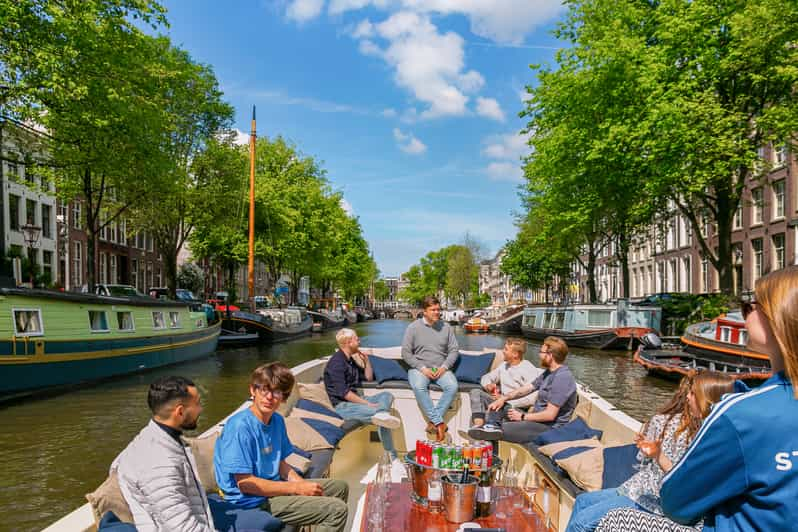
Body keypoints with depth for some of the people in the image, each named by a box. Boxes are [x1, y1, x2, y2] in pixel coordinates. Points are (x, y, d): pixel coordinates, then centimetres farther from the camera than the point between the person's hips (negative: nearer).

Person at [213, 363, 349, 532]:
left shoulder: (277, 420, 4)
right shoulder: (240, 426, -23)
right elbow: (244, 483, -23)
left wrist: (304, 485, -7)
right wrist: (297, 488, -19)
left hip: (275, 486, 9)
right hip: (253, 501, -9)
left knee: (339, 487, 18)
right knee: (337, 509, -17)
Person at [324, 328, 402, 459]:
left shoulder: (351, 360, 19)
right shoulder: (336, 363, -13)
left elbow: (369, 377, 27)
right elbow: (343, 393, -22)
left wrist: (366, 360, 12)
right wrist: (368, 404, -22)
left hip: (355, 400, 10)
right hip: (341, 406, -10)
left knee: (387, 395, -10)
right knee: (375, 411, -36)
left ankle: (382, 415, -41)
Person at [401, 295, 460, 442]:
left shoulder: (446, 327, 9)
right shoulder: (413, 327, 1)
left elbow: (454, 350, 9)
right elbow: (406, 353, -2)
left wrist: (444, 367, -8)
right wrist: (422, 368, -13)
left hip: (441, 368, 2)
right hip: (419, 368, -2)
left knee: (452, 386, -28)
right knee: (418, 387, -35)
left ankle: (433, 422, -21)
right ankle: (439, 422, -26)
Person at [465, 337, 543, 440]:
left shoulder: (528, 369, -11)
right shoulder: (504, 365, 15)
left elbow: (532, 398, -23)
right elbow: (486, 377, 26)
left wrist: (505, 399, -24)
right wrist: (488, 385, 0)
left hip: (517, 407, -8)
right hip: (502, 402, 8)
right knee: (476, 392, -13)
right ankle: (479, 425, -34)